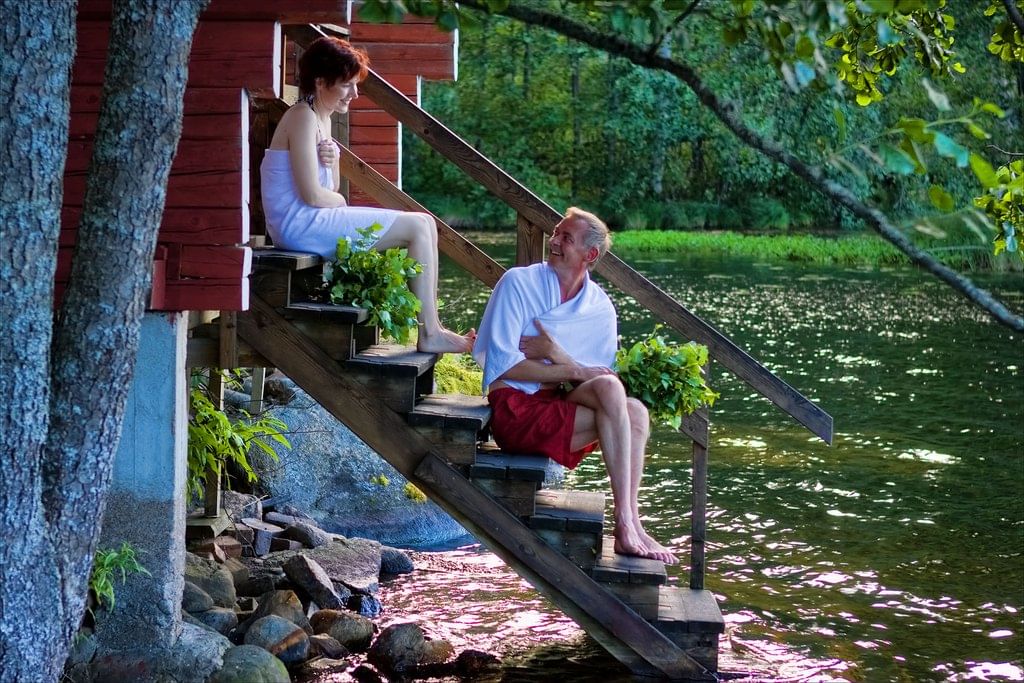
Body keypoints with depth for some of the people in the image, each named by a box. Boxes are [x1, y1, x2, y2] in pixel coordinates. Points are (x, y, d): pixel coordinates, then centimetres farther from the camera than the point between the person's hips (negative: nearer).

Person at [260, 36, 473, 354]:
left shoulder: (322, 118, 17)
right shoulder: (303, 117, -14)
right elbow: (312, 195, -20)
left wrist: (332, 161, -4)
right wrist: (341, 202, 1)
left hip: (311, 221, 10)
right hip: (302, 226, -10)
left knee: (424, 224, 7)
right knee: (418, 226, -11)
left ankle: (430, 327, 2)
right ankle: (430, 334, -8)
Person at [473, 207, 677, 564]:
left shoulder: (601, 308, 9)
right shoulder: (519, 283, -2)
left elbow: (605, 375, 2)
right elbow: (500, 363, -10)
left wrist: (556, 355, -14)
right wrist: (572, 372, -14)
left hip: (560, 409, 5)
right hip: (515, 411, -5)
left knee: (634, 413, -22)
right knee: (609, 389, -27)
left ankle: (629, 526, -27)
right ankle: (627, 526, -31)